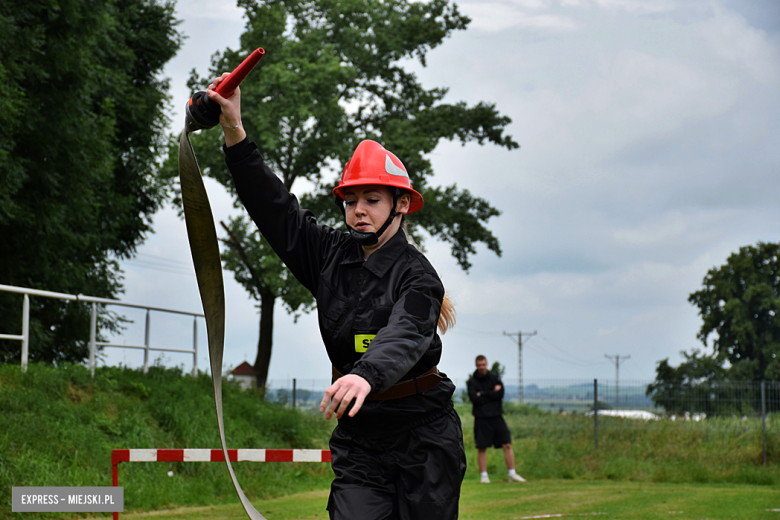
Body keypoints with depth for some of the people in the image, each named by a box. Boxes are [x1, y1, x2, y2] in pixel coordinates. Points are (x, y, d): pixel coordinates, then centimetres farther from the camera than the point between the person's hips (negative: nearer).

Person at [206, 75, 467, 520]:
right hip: (358, 440, 4)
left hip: (423, 438, -4)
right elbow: (276, 209, 0)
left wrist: (366, 375, -54)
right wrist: (235, 132, -10)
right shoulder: (332, 256, 6)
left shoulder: (417, 276, -12)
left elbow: (404, 338, -31)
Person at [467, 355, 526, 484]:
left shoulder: (494, 378, 9)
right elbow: (474, 399, -11)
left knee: (507, 445, -5)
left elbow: (500, 393, -6)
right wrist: (492, 393, -7)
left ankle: (512, 474, -1)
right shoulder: (472, 382, 3)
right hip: (481, 418, -2)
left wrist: (483, 394, -8)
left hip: (496, 416, 2)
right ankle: (484, 475, 6)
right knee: (482, 448, -2)